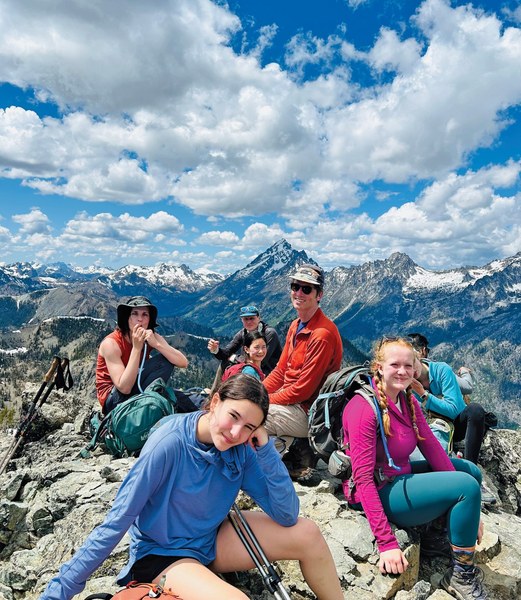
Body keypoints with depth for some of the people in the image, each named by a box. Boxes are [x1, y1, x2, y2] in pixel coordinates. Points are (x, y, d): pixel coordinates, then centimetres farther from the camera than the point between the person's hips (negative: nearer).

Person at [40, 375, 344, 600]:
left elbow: (287, 515, -15)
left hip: (212, 540, 5)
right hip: (162, 554, -5)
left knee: (307, 534, -8)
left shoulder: (242, 448, -14)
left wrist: (265, 448, -26)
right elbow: (116, 523, -23)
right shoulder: (170, 443, -29)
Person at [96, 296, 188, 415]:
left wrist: (156, 344, -32)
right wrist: (137, 348, -33)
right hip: (114, 400, -6)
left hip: (139, 391, 6)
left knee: (166, 360, -16)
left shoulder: (152, 337, -8)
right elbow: (124, 388, -29)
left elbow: (183, 363, -19)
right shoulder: (111, 343, -22)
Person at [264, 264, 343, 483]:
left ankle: (293, 448, 0)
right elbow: (280, 370, 11)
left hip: (308, 412, -9)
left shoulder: (323, 334, -21)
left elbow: (303, 390, -21)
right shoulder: (296, 326, 8)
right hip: (290, 400, 9)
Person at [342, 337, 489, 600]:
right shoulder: (363, 408, -23)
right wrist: (386, 543, -27)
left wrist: (467, 508, -5)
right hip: (380, 492, -9)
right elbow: (363, 479, -25)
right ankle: (461, 576, 2)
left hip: (401, 476, 9)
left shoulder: (408, 400, 2)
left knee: (471, 471, 17)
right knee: (468, 486, -17)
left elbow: (432, 448, -1)